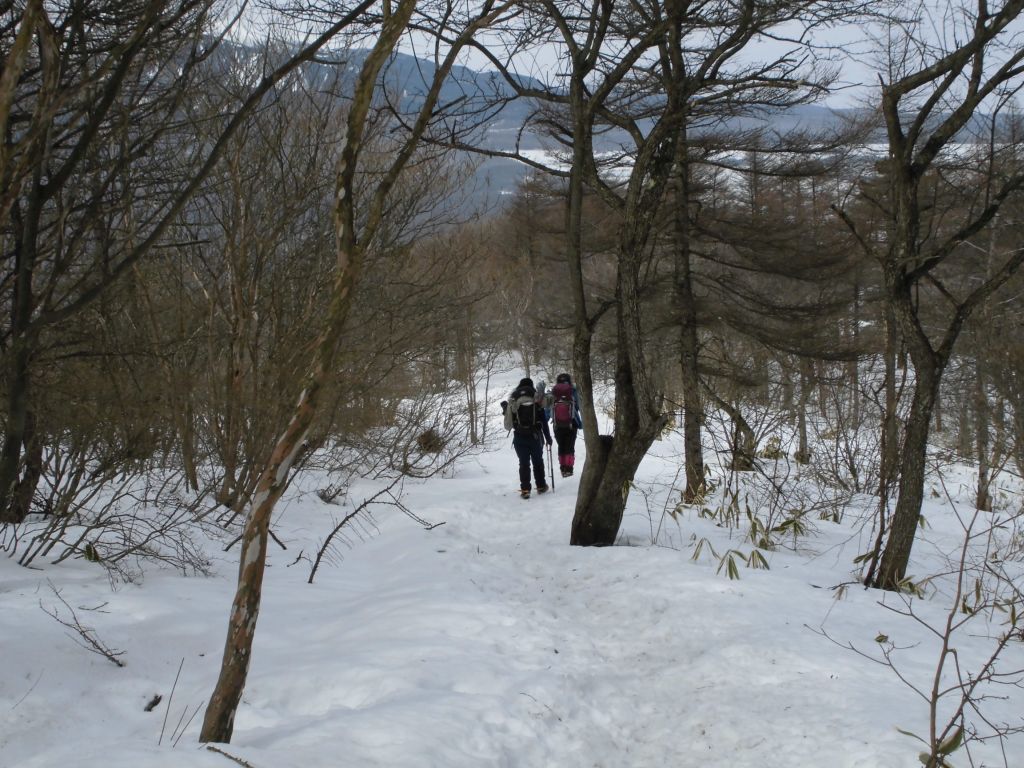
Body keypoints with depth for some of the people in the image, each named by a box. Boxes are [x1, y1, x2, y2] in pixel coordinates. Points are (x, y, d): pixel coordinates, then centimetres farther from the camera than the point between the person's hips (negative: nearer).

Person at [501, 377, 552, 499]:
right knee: (538, 462, 16)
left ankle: (525, 489, -2)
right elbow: (544, 421, -2)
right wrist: (548, 437, 6)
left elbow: (509, 423, 4)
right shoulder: (537, 402, -5)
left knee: (524, 463, 5)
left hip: (519, 438, 0)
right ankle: (541, 486, 22)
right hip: (535, 437, 0)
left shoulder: (512, 402, -2)